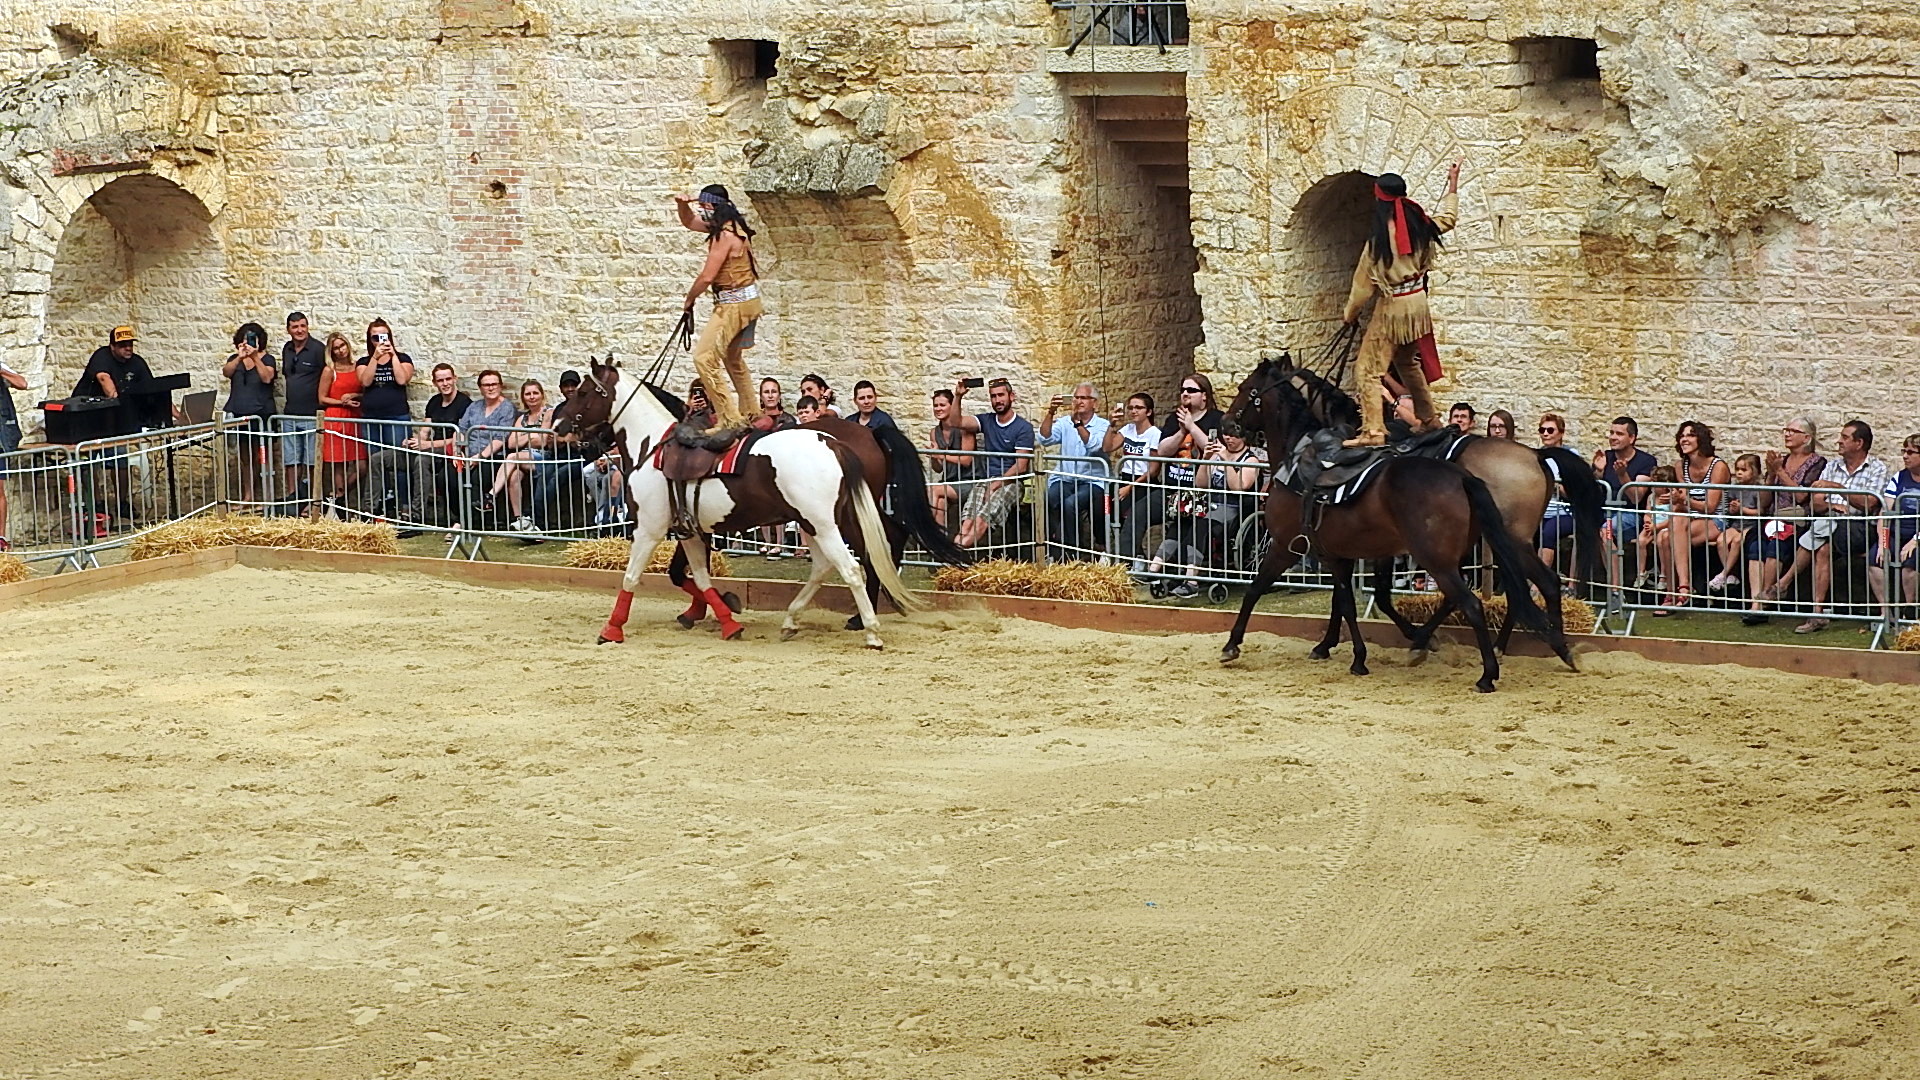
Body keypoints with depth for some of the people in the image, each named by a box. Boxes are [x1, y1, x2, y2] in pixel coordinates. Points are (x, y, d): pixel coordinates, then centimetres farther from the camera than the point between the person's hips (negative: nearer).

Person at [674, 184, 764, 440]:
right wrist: (682, 205, 4)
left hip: (735, 305, -11)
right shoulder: (729, 227, 10)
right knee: (733, 359, 25)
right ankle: (750, 414, 38)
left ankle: (729, 420, -24)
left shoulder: (725, 235, -20)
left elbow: (706, 277, -21)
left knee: (705, 357, -18)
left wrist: (690, 299, -3)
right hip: (745, 302, 11)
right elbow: (690, 222, 25)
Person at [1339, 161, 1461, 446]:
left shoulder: (1377, 242, -19)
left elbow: (1364, 285, -11)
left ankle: (1373, 431, -17)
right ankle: (1428, 421, 33)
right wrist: (1453, 186, 34)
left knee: (1367, 370, -5)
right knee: (1409, 364, 26)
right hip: (1418, 304, 7)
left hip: (1391, 308, -7)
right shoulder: (1420, 229, -2)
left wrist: (1350, 314, 4)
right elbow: (1447, 217, 21)